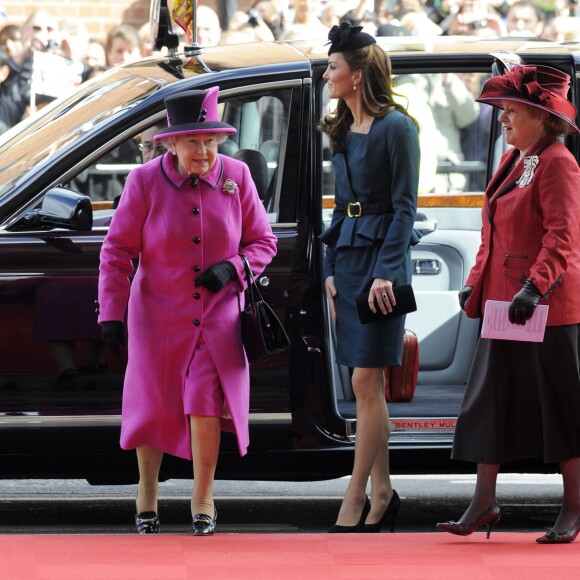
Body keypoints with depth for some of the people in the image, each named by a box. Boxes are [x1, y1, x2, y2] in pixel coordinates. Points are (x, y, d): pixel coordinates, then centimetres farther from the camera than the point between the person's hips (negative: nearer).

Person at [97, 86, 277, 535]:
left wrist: (234, 268, -15)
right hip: (158, 316, 0)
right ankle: (147, 494, 28)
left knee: (206, 404, -11)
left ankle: (203, 499, 3)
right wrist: (112, 314, -10)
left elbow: (263, 241, 4)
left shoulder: (236, 177, -4)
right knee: (154, 405, 8)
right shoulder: (145, 181, -10)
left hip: (217, 316, 0)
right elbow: (117, 251, -5)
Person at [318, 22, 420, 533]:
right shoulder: (343, 132, 15)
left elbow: (405, 206, -12)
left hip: (382, 256, -8)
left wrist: (387, 272, -17)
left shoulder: (395, 127, -10)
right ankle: (382, 495, 13)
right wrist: (331, 269, 13)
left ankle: (355, 500, -9)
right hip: (348, 256, 8)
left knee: (366, 381, -9)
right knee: (367, 384, 9)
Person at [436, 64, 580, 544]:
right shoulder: (511, 162, 15)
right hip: (504, 305, 9)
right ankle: (484, 503, 10)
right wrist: (476, 283, 15)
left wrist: (534, 287, -26)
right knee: (489, 400, 6)